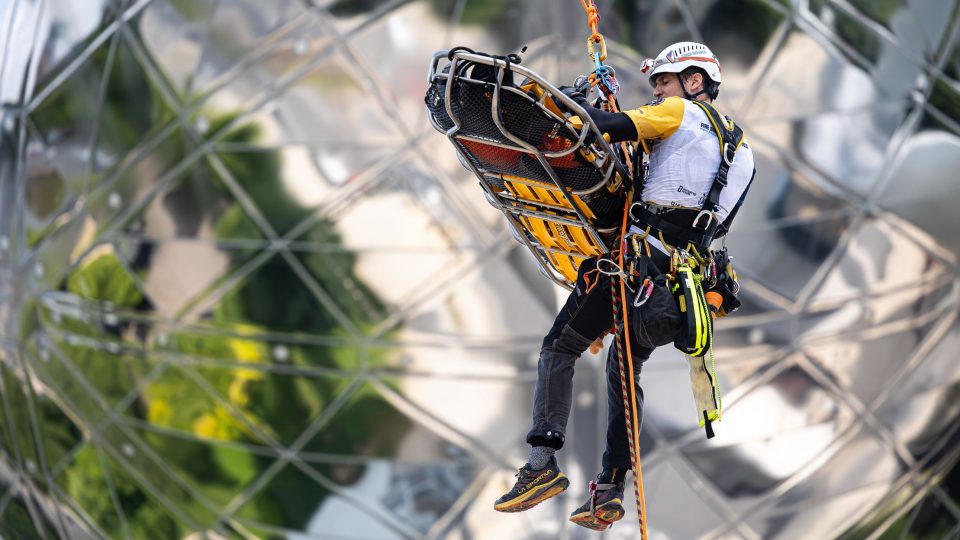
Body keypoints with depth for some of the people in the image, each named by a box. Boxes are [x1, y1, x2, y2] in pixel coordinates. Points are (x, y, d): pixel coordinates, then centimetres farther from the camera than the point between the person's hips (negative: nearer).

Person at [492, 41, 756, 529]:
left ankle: (543, 464, -15)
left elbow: (614, 128, -12)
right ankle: (611, 490, 11)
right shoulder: (736, 149, 24)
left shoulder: (680, 113, 2)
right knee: (623, 369, 17)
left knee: (560, 348, -3)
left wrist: (572, 104, 5)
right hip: (684, 270, 8)